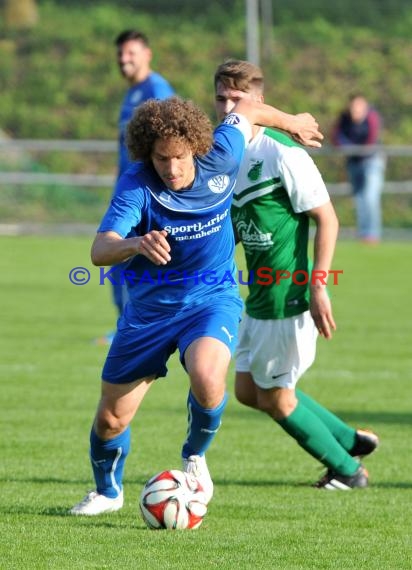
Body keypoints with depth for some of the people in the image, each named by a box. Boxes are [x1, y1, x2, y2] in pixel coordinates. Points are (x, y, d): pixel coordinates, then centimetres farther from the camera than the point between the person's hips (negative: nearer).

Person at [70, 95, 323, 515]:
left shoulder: (219, 159, -17)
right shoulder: (136, 186, -22)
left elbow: (247, 110, 4)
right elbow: (100, 250, -35)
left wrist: (293, 123, 23)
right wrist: (138, 244, -56)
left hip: (212, 298, 0)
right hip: (149, 306, 0)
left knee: (207, 379, -32)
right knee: (111, 418, 6)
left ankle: (195, 456, 0)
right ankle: (108, 492, 39)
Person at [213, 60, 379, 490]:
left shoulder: (283, 155, -18)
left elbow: (327, 219, -16)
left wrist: (318, 284, -20)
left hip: (288, 297, -9)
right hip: (258, 296, 9)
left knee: (274, 397, 1)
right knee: (248, 390, 15)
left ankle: (347, 470, 21)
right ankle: (351, 441, 27)